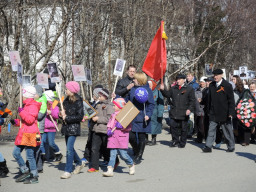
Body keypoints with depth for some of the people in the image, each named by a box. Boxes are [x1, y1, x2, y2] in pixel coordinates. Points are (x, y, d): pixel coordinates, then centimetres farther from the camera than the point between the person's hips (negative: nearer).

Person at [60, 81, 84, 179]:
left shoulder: (78, 101, -11)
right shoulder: (66, 100, 9)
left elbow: (80, 117, -15)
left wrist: (67, 118, -15)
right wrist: (61, 114, -1)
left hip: (74, 127, -8)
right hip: (66, 127, 8)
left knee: (69, 149, -12)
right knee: (69, 148, 17)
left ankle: (68, 171, -8)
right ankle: (79, 163, 37)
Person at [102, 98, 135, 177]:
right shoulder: (113, 115, 16)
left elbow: (129, 127, -7)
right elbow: (109, 124, 18)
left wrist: (121, 126, -21)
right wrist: (109, 131, -1)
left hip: (122, 137, -5)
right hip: (113, 137, 5)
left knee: (123, 154, -4)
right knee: (112, 154, 0)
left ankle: (131, 165, 21)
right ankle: (110, 170, -3)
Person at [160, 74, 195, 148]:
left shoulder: (189, 89, 1)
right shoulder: (173, 88, 14)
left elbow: (192, 100, -1)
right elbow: (168, 95, 13)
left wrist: (190, 109, -12)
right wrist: (163, 90, -3)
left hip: (184, 113, -3)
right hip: (174, 113, 3)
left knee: (184, 128, 4)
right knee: (174, 127, 4)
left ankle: (182, 143, 14)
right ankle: (175, 141, 16)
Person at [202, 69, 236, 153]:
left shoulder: (227, 85, -6)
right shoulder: (211, 85, 9)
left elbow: (231, 100, -6)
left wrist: (231, 112, -12)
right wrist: (209, 110, 13)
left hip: (224, 113, -4)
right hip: (213, 113, 4)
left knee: (227, 130, 7)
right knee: (211, 129, -2)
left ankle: (231, 147, 19)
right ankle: (208, 146, -3)